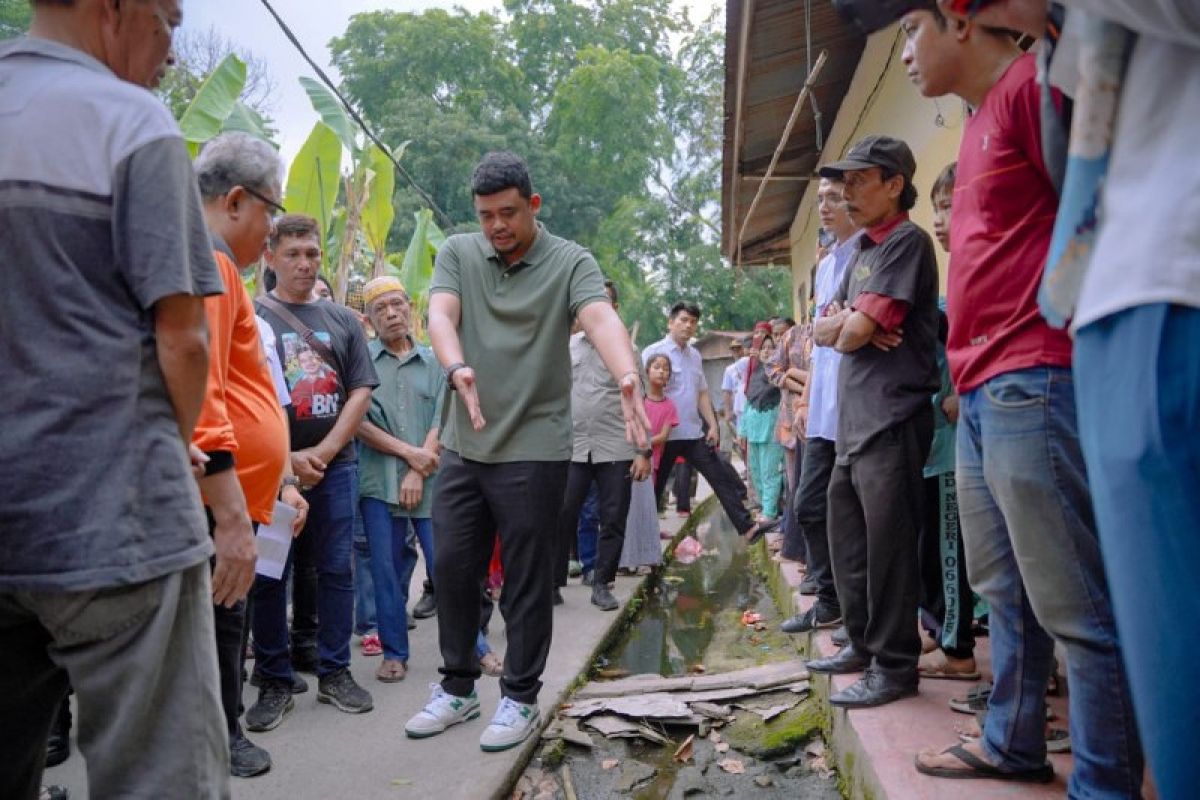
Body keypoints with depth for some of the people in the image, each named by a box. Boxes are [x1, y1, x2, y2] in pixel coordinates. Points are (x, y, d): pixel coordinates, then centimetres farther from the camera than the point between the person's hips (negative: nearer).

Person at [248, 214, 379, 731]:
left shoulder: (343, 320, 11)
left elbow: (361, 391, 6)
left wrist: (322, 452, -5)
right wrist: (283, 458, -11)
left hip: (334, 464, 3)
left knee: (336, 570, 7)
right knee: (268, 576, 3)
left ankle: (335, 673, 19)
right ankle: (274, 682, 15)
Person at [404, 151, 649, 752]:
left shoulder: (570, 263, -5)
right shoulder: (457, 253, 5)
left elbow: (602, 319, -23)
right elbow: (440, 314, -12)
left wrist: (627, 375, -44)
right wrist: (457, 368, -34)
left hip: (534, 449, -4)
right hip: (463, 446, 4)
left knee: (527, 580, 5)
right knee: (452, 567, 12)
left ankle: (520, 698, 23)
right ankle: (457, 688, 31)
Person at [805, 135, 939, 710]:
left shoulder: (906, 242, -9)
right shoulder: (862, 249, 19)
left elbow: (854, 333, -17)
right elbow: (823, 331, 13)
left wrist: (846, 324, 5)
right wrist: (848, 321, -8)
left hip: (891, 420, -9)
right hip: (853, 420, 9)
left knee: (887, 546, -4)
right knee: (847, 538, 15)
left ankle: (894, 666, 7)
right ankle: (863, 643, 29)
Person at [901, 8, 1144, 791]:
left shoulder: (1031, 82, -5)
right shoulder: (978, 125, 23)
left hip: (1033, 384, -10)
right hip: (982, 393, 10)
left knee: (1072, 602, -4)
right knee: (1007, 591, 16)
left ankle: (1106, 783, 7)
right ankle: (1013, 744, 29)